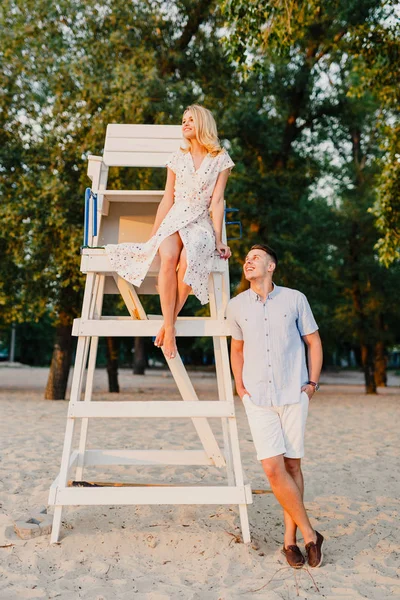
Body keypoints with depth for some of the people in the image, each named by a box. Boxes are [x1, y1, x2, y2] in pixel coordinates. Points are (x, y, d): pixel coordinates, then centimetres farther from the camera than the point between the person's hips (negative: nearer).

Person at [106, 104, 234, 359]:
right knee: (168, 257, -33)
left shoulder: (220, 160, 6)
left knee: (188, 259, -36)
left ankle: (169, 321, -23)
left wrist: (218, 240, -7)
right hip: (174, 220, 2)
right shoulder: (178, 158, 14)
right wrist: (153, 235, 9)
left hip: (201, 224, -2)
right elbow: (167, 199, 13)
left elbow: (217, 202, 0)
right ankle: (169, 327, -30)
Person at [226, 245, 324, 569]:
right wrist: (239, 385, 11)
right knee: (273, 467, -8)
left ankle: (290, 538, 18)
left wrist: (312, 382, 1)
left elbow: (313, 342, 9)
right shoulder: (237, 306, 5)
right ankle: (309, 534, 7)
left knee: (292, 465, 5)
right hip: (258, 399, 1)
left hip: (293, 396, -1)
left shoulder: (295, 299, 0)